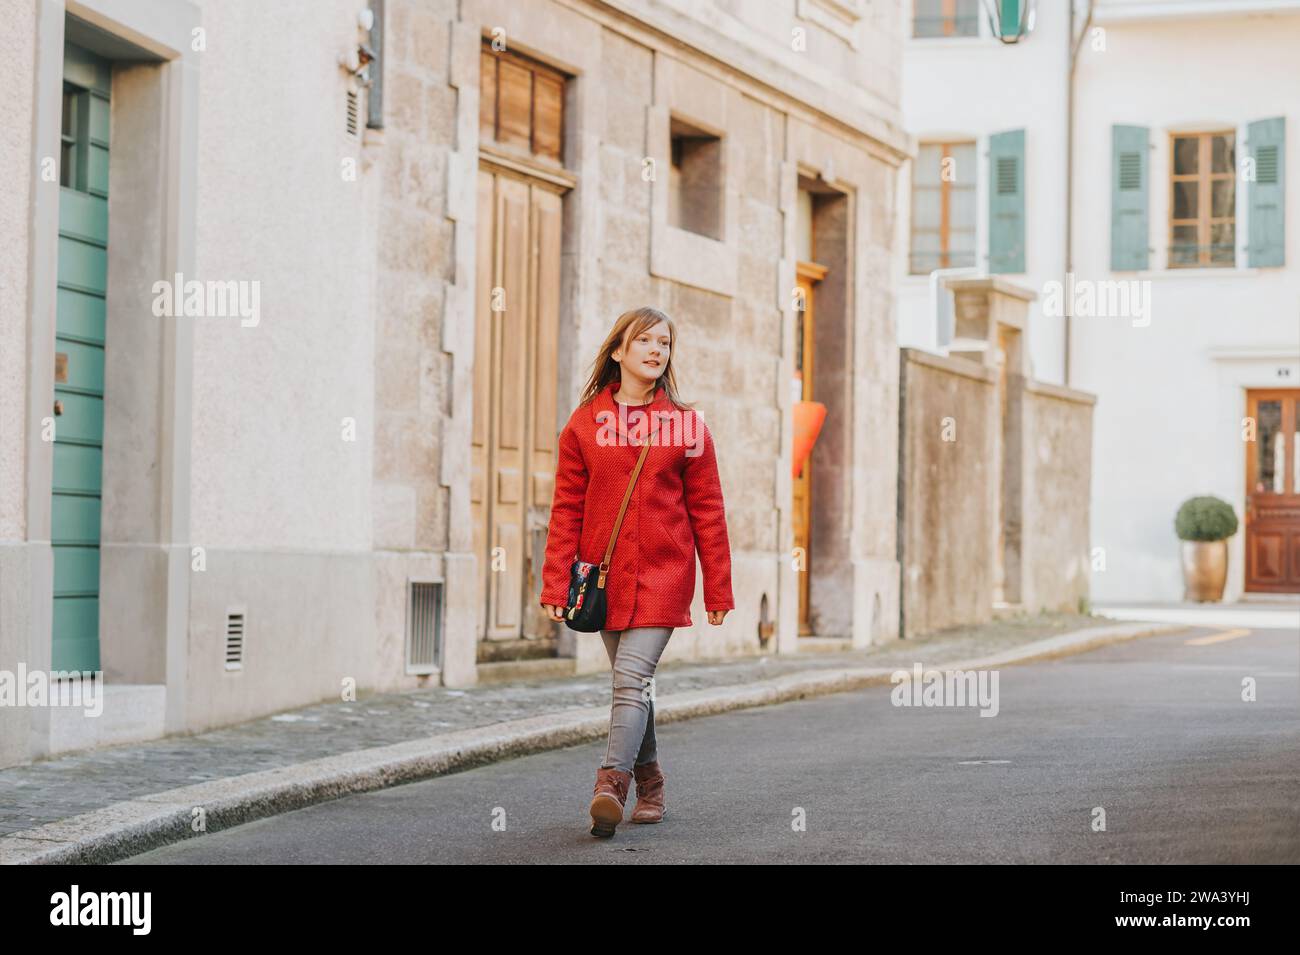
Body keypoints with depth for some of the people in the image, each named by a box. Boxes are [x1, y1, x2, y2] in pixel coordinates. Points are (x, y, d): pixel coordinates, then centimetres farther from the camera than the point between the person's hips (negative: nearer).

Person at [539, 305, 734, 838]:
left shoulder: (688, 425, 3)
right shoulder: (584, 424, 5)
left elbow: (706, 511, 4)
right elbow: (567, 509, 4)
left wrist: (718, 590, 2)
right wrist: (556, 584, -3)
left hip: (663, 575, -2)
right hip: (604, 575, 2)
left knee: (632, 679, -16)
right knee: (632, 683, 11)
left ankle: (610, 785, -23)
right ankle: (649, 783, 26)